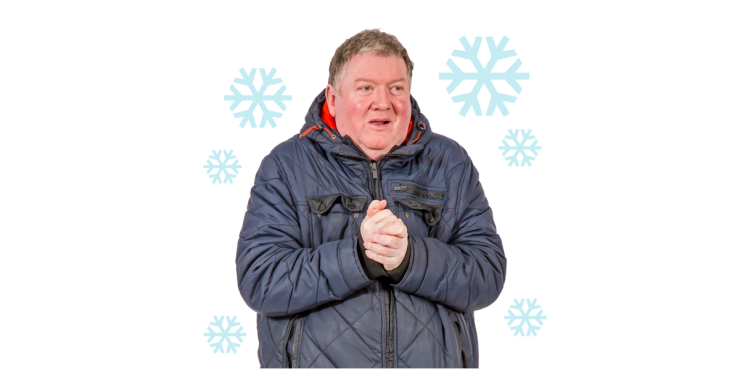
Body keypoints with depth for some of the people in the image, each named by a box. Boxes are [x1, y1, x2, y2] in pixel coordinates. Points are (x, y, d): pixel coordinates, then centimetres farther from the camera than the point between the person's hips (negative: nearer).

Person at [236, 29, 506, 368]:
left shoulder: (450, 163, 4)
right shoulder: (286, 165, -1)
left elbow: (488, 276, -5)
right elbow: (258, 280, -12)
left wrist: (410, 257, -21)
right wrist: (358, 256, -23)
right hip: (315, 363, -1)